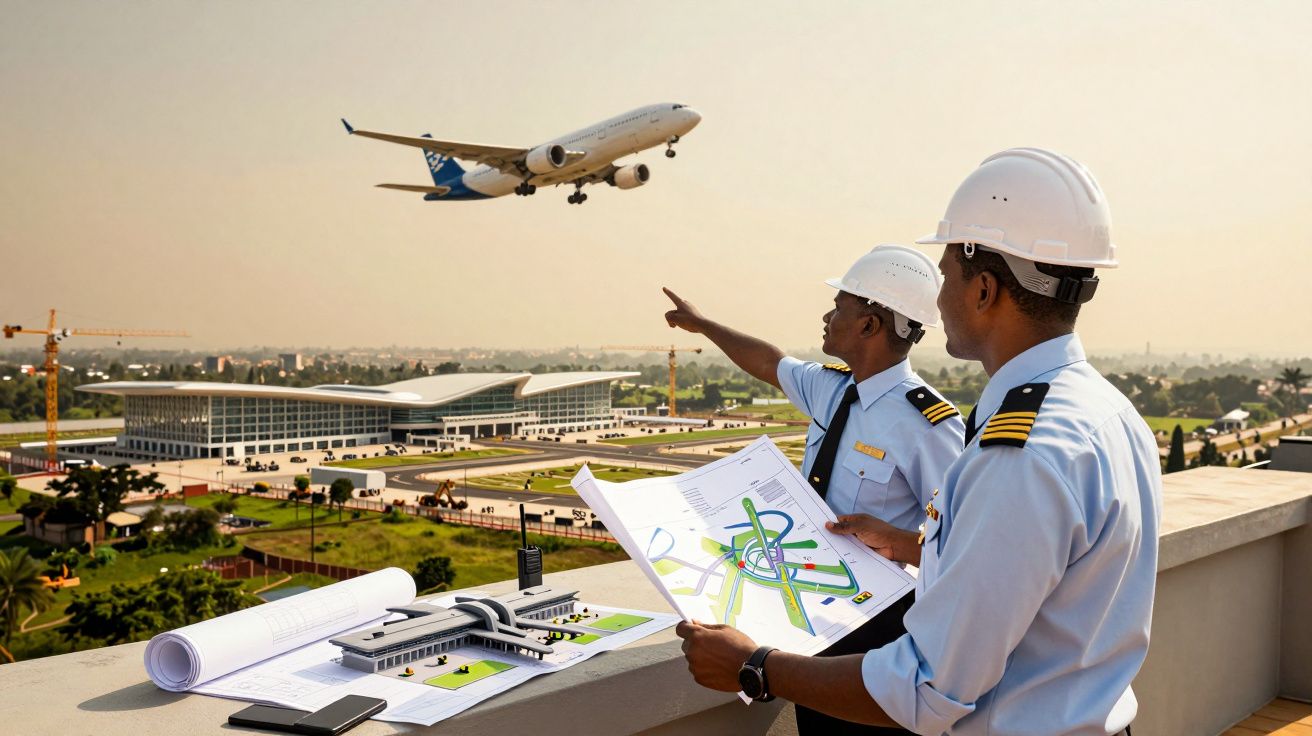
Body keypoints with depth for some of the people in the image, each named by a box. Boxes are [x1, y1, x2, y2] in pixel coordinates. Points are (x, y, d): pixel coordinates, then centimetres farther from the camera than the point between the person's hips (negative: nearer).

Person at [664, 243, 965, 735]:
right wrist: (701, 324, 29)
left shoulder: (927, 423, -23)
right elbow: (769, 362, 20)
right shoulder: (831, 386, 0)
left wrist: (896, 539, -34)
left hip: (875, 623, -7)